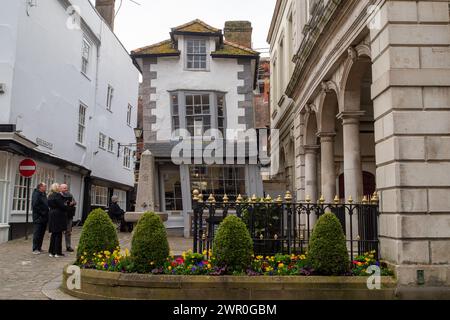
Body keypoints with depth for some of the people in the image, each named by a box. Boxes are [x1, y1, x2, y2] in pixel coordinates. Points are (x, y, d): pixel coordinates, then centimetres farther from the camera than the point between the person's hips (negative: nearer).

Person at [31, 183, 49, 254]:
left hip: (44, 218, 8)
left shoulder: (44, 194, 16)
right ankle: (35, 249, 2)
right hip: (38, 217, -8)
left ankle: (39, 248, 20)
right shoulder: (36, 194, -11)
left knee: (42, 233, 12)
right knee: (37, 233, -4)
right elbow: (35, 205, -19)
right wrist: (42, 212, -18)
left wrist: (46, 213, 8)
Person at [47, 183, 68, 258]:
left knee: (54, 234, 14)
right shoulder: (58, 195, -15)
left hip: (52, 216, 9)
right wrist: (66, 207, 4)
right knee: (58, 234, -2)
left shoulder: (50, 196, 13)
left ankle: (51, 252, 18)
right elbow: (62, 206, -18)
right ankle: (57, 252, 1)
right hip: (59, 216, -8)